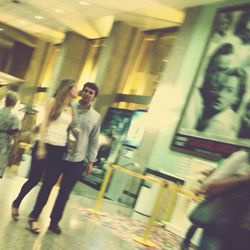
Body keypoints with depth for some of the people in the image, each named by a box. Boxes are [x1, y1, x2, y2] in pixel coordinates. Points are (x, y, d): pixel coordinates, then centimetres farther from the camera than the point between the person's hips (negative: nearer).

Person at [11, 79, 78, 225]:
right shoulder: (53, 102, -1)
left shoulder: (71, 109, 13)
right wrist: (41, 146, -13)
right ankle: (16, 204, 26)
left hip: (60, 150, 5)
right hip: (46, 145, -5)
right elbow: (44, 124, -7)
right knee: (34, 179, 0)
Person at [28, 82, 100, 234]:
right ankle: (34, 217, 18)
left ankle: (54, 221, 23)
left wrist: (91, 161, 5)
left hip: (77, 160, 2)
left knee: (65, 192, 9)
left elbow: (94, 141, 7)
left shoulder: (96, 117, 4)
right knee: (47, 187, 6)